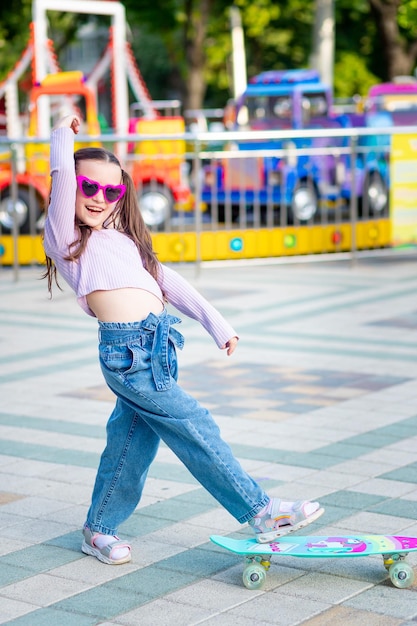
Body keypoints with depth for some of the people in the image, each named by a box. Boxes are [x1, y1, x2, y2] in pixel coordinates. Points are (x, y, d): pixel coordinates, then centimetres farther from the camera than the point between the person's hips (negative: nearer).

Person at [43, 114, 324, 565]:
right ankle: (260, 512, -1)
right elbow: (62, 186, -16)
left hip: (155, 346, 7)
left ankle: (98, 530, 28)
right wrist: (62, 138, -6)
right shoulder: (66, 239, 1)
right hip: (126, 348, -7)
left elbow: (167, 281, 22)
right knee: (196, 430, -6)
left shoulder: (125, 240, 21)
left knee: (131, 439, 13)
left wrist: (217, 324, 21)